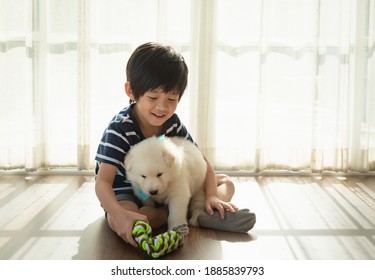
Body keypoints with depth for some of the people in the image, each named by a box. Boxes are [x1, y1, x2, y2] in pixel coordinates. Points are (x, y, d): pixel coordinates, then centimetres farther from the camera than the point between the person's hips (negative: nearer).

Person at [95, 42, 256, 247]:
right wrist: (120, 214, -50)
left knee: (226, 183, 0)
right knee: (120, 223, -42)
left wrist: (212, 195, -19)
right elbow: (103, 182, -31)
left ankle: (199, 214, -31)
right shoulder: (119, 130, -24)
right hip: (126, 195, -6)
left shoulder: (172, 123, -7)